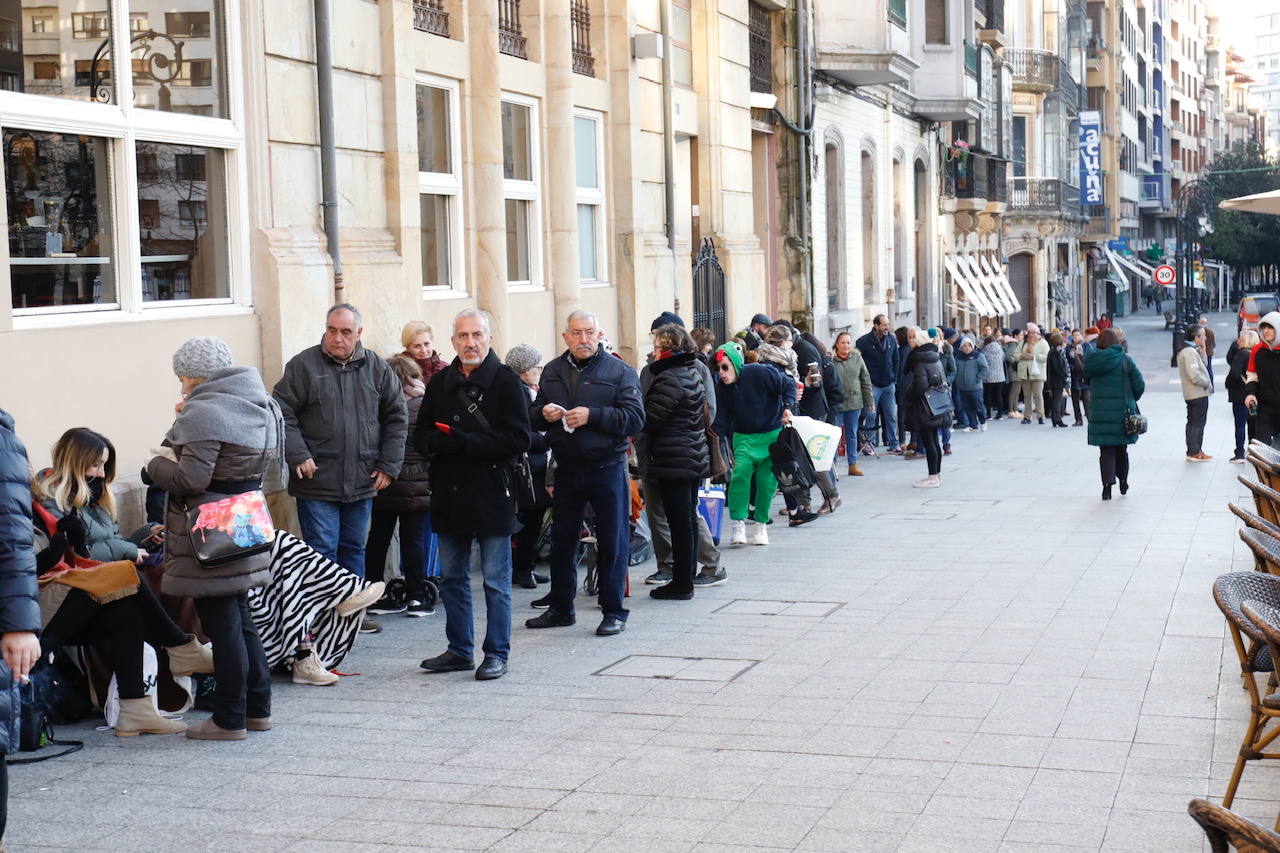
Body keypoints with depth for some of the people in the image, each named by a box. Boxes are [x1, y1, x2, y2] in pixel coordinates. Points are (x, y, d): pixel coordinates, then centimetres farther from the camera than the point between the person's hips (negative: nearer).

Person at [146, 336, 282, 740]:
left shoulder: (204, 414, -18)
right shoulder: (261, 404, 11)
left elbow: (190, 479, -23)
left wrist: (157, 463, -3)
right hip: (247, 532, 9)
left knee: (222, 626, -2)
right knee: (240, 620, 17)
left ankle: (229, 720, 5)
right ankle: (258, 708, 23)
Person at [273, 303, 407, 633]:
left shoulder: (377, 369, 6)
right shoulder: (303, 366, -3)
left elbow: (396, 418, 11)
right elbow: (283, 413, -4)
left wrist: (388, 465, 4)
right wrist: (298, 455, -15)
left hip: (362, 481, 4)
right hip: (317, 480, -4)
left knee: (353, 548, 14)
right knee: (322, 550, -4)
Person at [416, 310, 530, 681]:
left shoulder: (507, 382, -5)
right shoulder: (440, 383, 11)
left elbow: (517, 440, -13)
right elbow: (422, 434, 13)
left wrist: (463, 444, -18)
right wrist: (438, 443, -12)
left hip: (492, 496, -6)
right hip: (450, 494, 6)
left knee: (496, 581, 2)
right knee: (451, 578, 13)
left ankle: (496, 654, 11)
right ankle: (459, 650, 25)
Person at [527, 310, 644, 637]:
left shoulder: (619, 371, -5)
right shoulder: (552, 371, 10)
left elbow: (635, 417, -13)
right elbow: (534, 414, 17)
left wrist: (592, 415, -21)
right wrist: (543, 413, -7)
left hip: (607, 469, -4)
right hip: (566, 469, 5)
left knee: (612, 543, 1)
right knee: (562, 541, 13)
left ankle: (614, 612, 11)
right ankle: (560, 609, 25)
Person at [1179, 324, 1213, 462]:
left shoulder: (1184, 350, 12)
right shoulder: (1190, 352, -20)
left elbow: (1202, 366, 16)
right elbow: (1194, 375, -26)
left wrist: (1202, 351, 4)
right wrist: (1207, 383, -12)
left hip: (1190, 394, 10)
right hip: (1199, 394, -10)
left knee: (1192, 423, 15)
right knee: (1198, 423, -3)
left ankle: (1192, 450, 22)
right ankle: (1194, 452, 2)